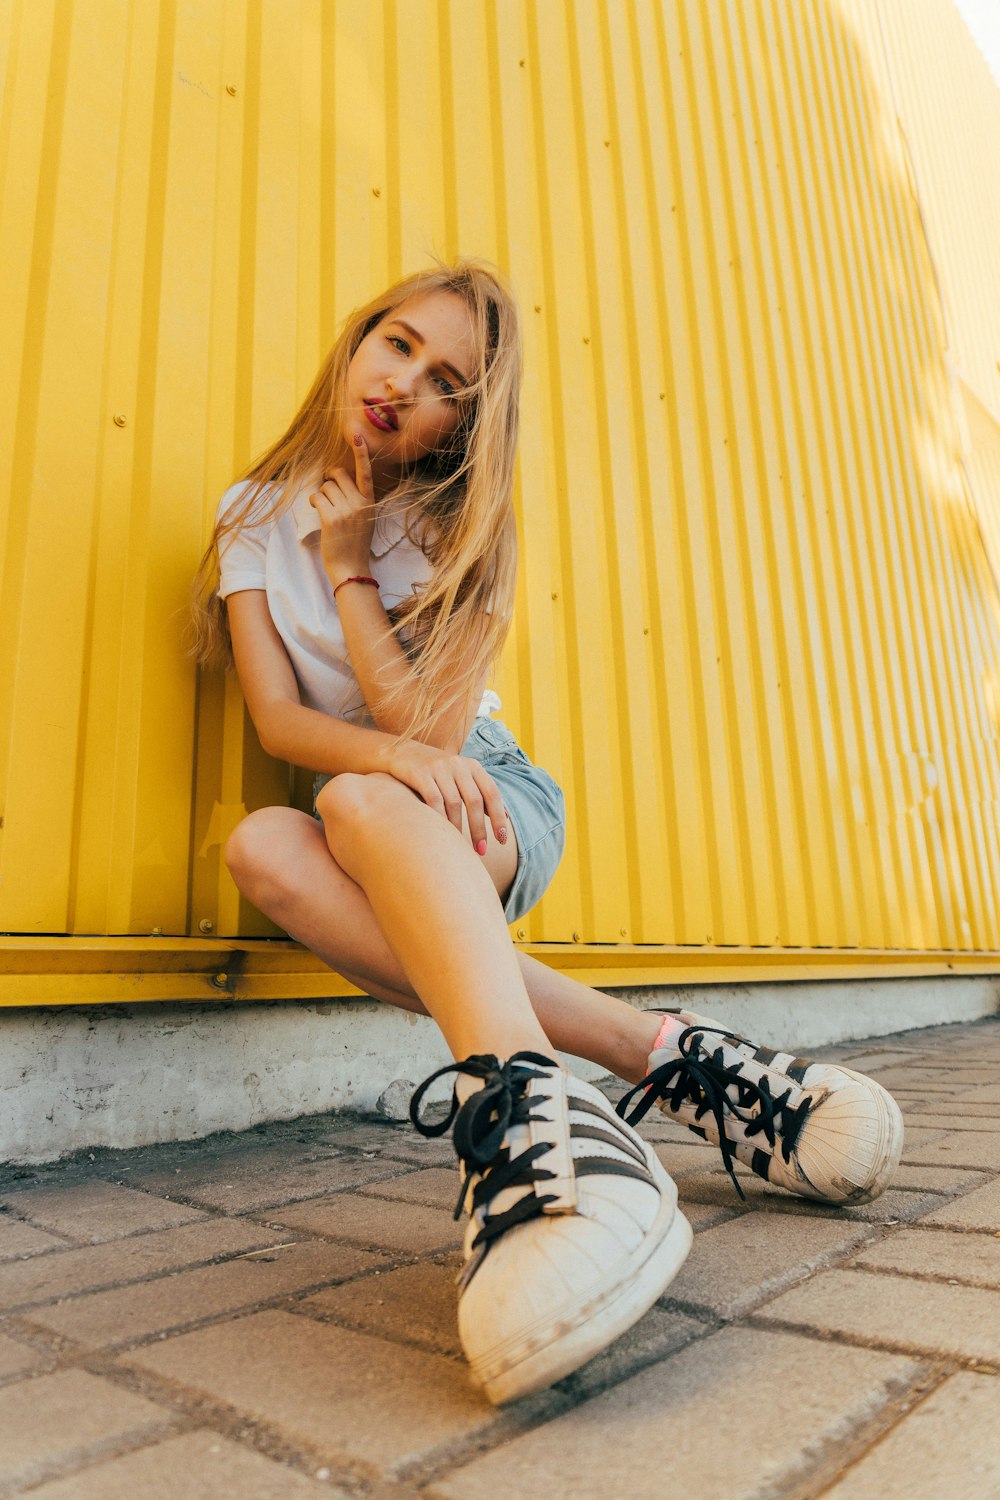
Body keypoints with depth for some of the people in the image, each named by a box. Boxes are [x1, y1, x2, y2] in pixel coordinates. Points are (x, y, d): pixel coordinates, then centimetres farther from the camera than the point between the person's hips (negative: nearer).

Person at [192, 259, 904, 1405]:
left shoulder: (462, 531, -2)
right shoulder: (255, 515, 4)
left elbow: (432, 726, -14)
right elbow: (277, 718, -8)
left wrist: (347, 566, -9)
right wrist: (395, 750, -29)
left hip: (492, 805, -2)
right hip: (368, 828, 3)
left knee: (362, 807, -35)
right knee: (262, 847, -33)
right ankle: (654, 1055, -38)